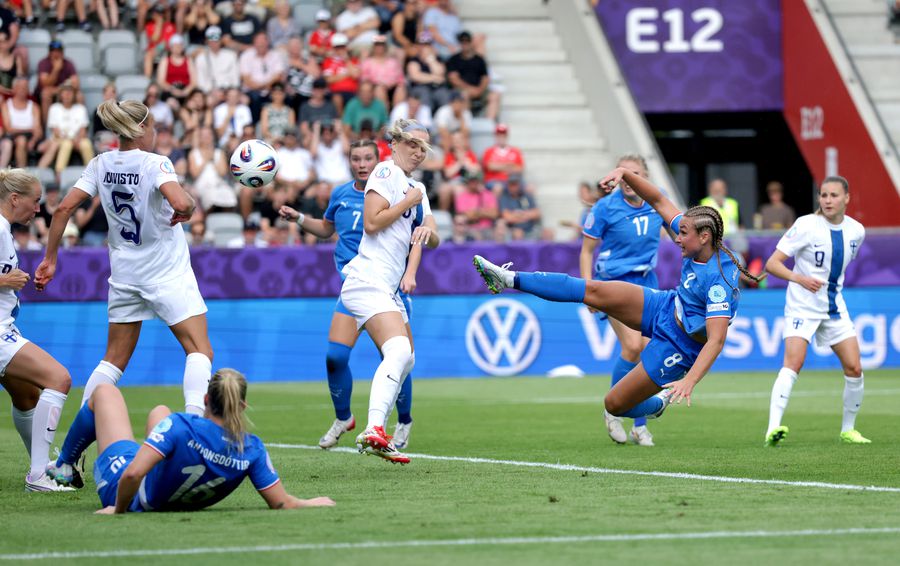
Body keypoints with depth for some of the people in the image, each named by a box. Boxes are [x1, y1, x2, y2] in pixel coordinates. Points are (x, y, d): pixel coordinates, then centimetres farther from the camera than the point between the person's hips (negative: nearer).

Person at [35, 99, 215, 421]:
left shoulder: (100, 165, 1)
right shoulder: (155, 164, -15)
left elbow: (64, 208, -3)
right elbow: (181, 204, -32)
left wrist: (50, 258, 3)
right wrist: (188, 209, -8)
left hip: (124, 273, 6)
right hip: (168, 274, -6)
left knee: (114, 360, 13)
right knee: (200, 351, -3)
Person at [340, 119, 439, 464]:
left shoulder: (418, 189, 21)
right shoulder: (386, 172, -5)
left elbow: (433, 241, 15)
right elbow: (371, 222, -15)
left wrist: (428, 231, -7)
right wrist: (407, 203, -9)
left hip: (388, 289, 10)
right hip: (368, 280, -10)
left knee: (404, 361, 12)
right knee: (399, 351, -27)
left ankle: (378, 437, 17)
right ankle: (373, 430, -40)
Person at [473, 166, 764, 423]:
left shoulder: (719, 281, -33)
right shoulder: (698, 248, -11)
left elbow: (716, 340, -38)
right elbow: (659, 200, -2)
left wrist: (689, 380, -48)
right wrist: (625, 174, -13)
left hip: (678, 348, -7)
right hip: (664, 307, 7)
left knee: (614, 404, -3)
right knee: (594, 292, -7)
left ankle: (659, 403, 29)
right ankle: (510, 279, -1)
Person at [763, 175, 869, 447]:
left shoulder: (856, 230, 1)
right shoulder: (806, 226, -15)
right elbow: (772, 264, -17)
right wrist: (799, 278, -31)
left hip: (835, 307, 5)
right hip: (802, 306, -5)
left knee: (854, 368, 0)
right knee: (794, 362, -23)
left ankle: (848, 429, 19)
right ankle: (773, 427, -31)